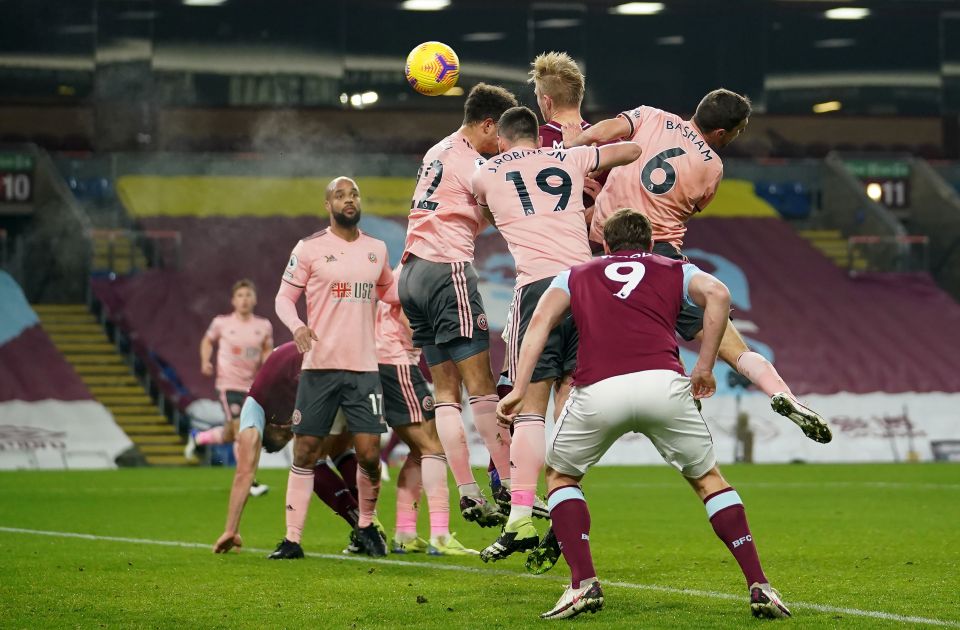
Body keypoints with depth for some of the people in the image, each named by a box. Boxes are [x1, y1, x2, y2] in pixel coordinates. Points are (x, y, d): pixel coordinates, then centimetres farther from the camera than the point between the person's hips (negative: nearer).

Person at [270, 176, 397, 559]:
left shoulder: (377, 250, 12)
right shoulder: (310, 249, 0)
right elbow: (284, 297, 2)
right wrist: (297, 326, -18)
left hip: (364, 368, 2)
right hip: (320, 366, -2)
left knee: (369, 454, -5)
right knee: (306, 452, -1)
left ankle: (367, 526, 18)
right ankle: (292, 538, 5)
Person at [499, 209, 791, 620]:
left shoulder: (576, 276, 31)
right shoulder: (674, 270, 29)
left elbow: (542, 318, 12)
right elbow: (717, 294, 7)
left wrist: (520, 388, 4)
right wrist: (704, 367, 11)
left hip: (597, 390, 0)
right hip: (664, 382, 0)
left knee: (560, 475, 26)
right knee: (708, 478, 21)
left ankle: (583, 584, 10)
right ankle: (759, 586, 10)